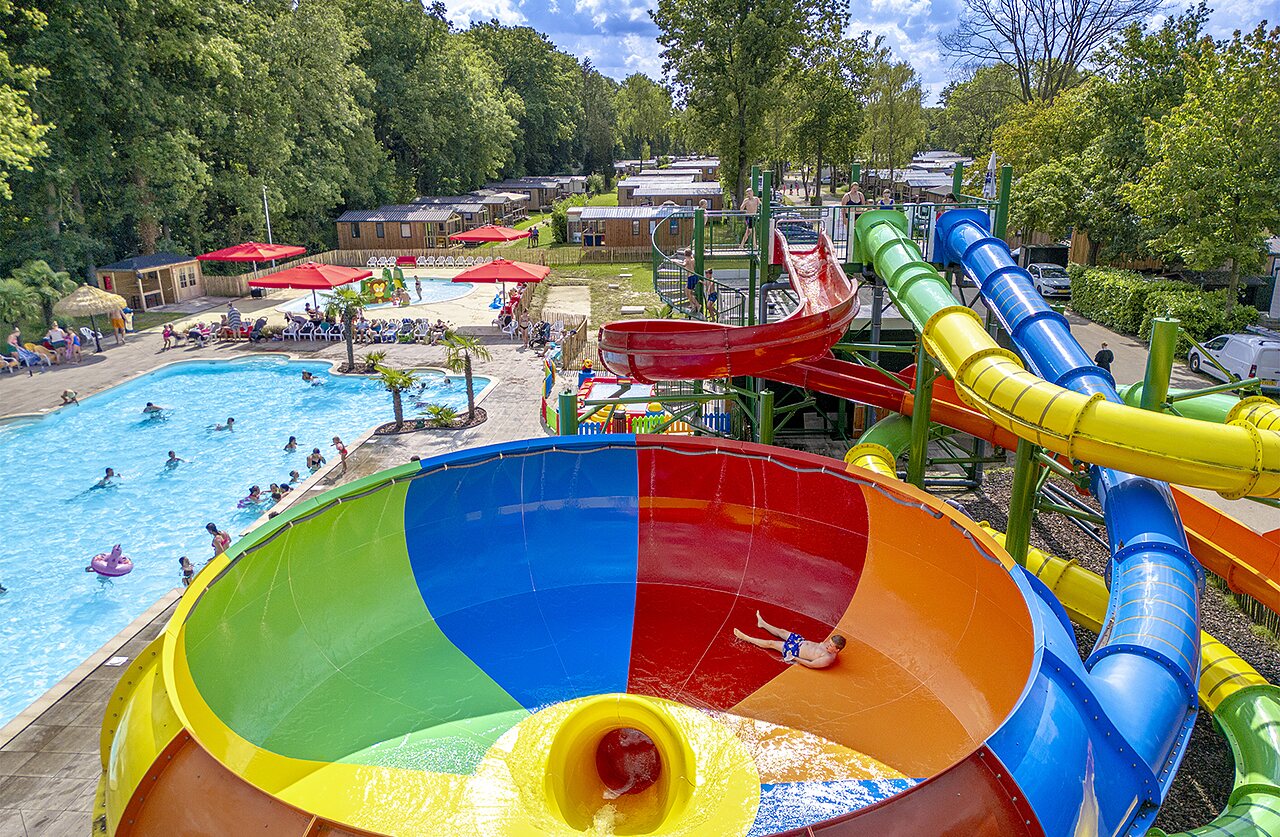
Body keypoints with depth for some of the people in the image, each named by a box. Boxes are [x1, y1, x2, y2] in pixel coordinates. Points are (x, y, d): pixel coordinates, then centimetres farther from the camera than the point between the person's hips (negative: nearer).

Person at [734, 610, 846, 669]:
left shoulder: (828, 659, -33)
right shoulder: (830, 646, -10)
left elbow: (810, 664, -28)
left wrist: (794, 658, -22)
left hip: (797, 652, -7)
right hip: (802, 641, 7)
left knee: (770, 643, 0)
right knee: (781, 632, 22)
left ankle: (745, 638, 16)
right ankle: (762, 623, 50)